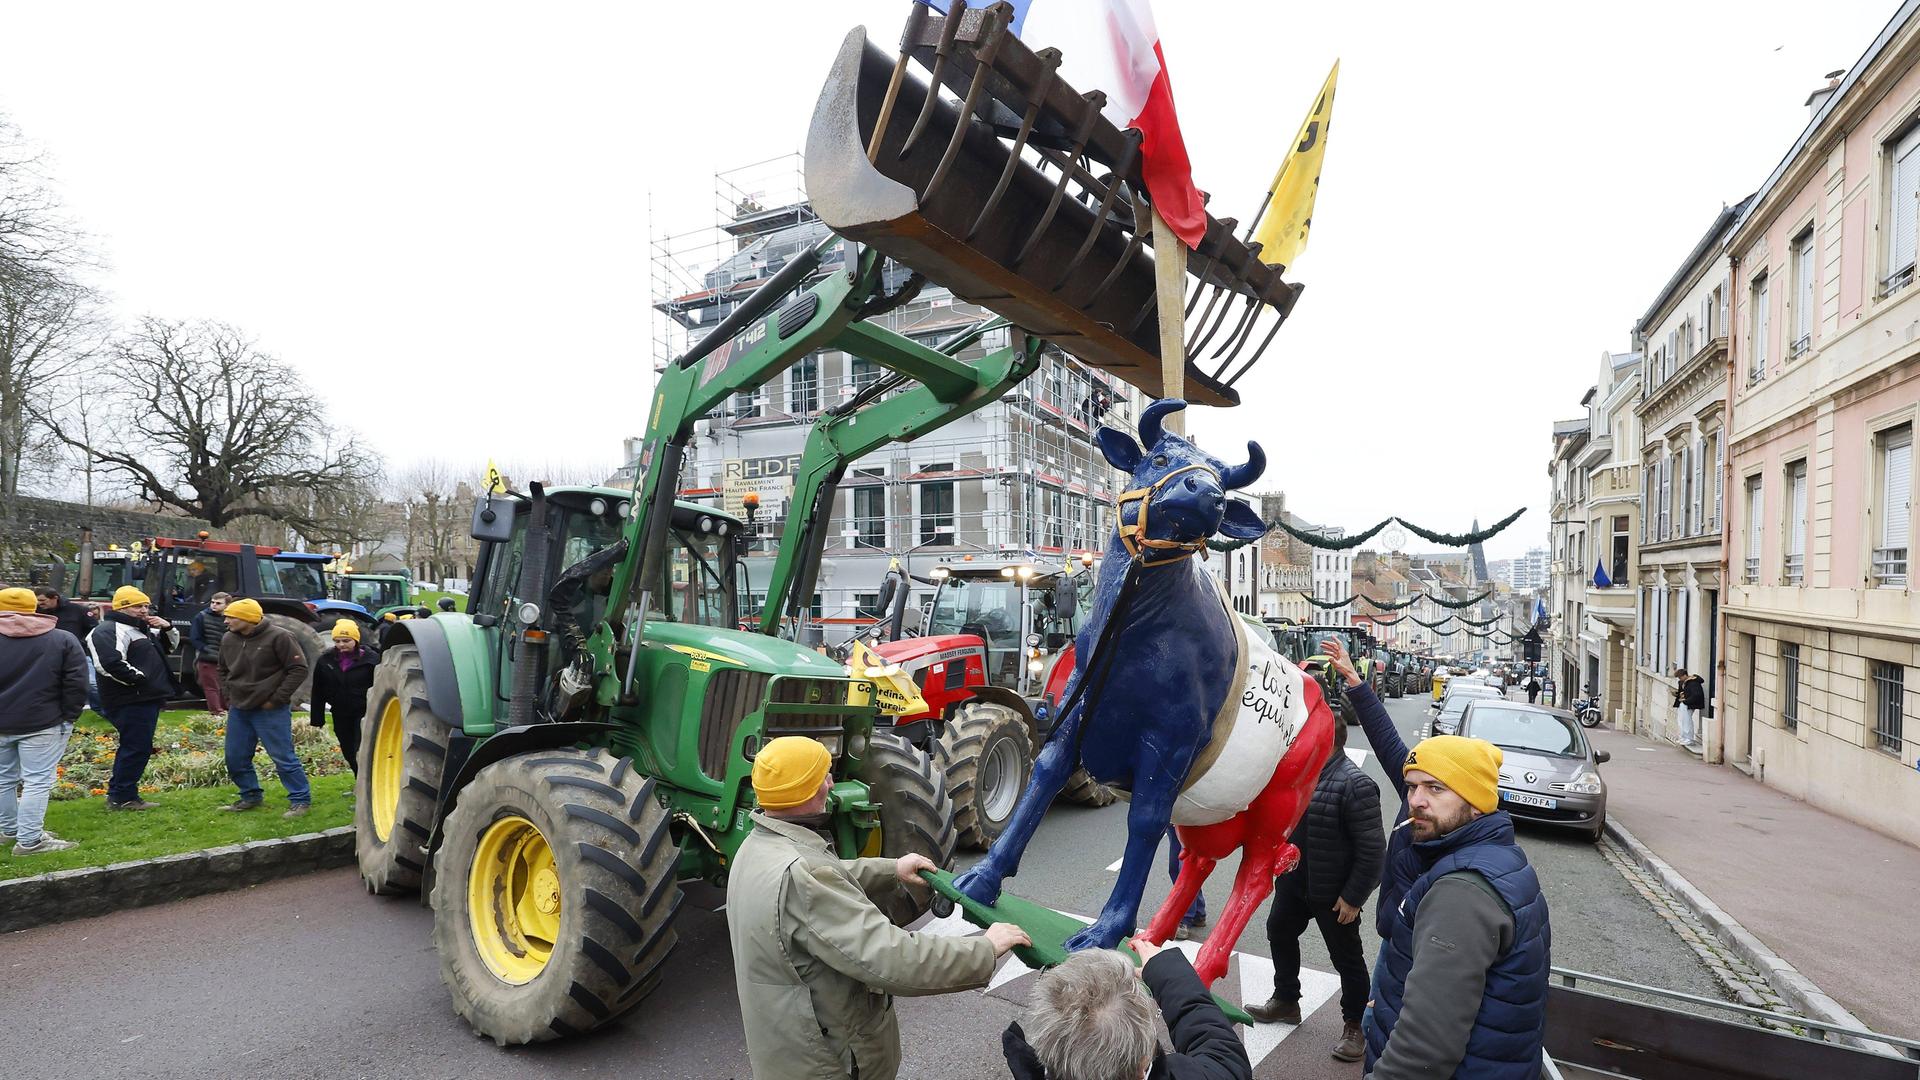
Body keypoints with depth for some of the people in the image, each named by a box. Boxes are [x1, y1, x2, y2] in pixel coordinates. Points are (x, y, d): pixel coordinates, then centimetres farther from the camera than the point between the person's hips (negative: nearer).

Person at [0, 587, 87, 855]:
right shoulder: (63, 640, -3)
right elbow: (76, 684, -8)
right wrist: (68, 717, 0)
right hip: (42, 724, -3)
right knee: (37, 782, -3)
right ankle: (29, 841, -4)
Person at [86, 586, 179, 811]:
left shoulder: (143, 629, 19)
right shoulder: (110, 630, -12)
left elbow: (170, 647, 27)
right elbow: (109, 664, -25)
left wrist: (167, 628, 8)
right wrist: (139, 678, -16)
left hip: (145, 699, 11)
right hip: (131, 701, -11)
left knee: (133, 748, 18)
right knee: (137, 748, -6)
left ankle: (120, 795, 28)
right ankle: (121, 797, 3)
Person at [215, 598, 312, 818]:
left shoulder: (278, 637, -15)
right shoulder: (228, 640, 6)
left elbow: (298, 669, -14)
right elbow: (223, 671, 23)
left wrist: (276, 699, -14)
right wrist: (229, 696, 11)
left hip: (271, 711, -7)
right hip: (238, 710, 7)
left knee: (283, 757, -5)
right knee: (235, 758, 12)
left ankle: (301, 800, 5)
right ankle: (250, 796, 30)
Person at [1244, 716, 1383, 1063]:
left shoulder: (1354, 785, -26)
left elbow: (1372, 849, -23)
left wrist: (1353, 897, -19)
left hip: (1334, 892, -9)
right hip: (1294, 881, 9)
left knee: (1346, 957, 10)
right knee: (1279, 933, 23)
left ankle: (1354, 1025, 31)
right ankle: (1285, 1001, 43)